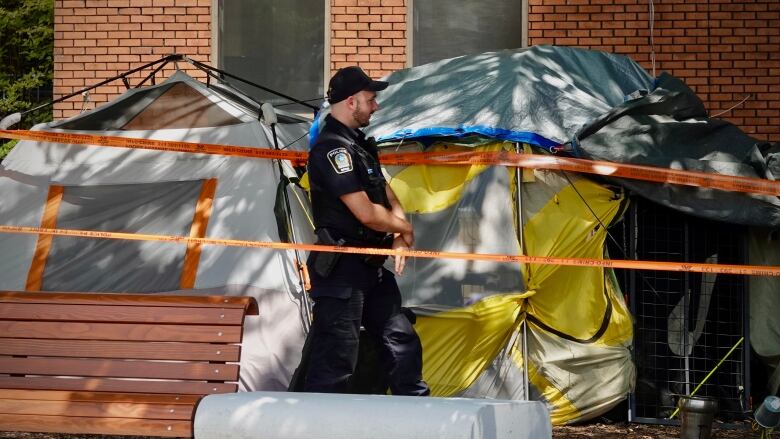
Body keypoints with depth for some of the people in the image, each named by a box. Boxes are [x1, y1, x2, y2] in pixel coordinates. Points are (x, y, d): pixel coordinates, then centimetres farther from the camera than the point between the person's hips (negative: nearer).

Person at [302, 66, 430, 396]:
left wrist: (398, 236, 3)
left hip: (371, 268, 10)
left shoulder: (359, 143, 14)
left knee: (401, 342, 13)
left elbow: (387, 194, 22)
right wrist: (405, 229, -4)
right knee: (335, 359, -9)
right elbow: (366, 214, -23)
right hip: (342, 270, -10)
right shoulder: (332, 148, -18)